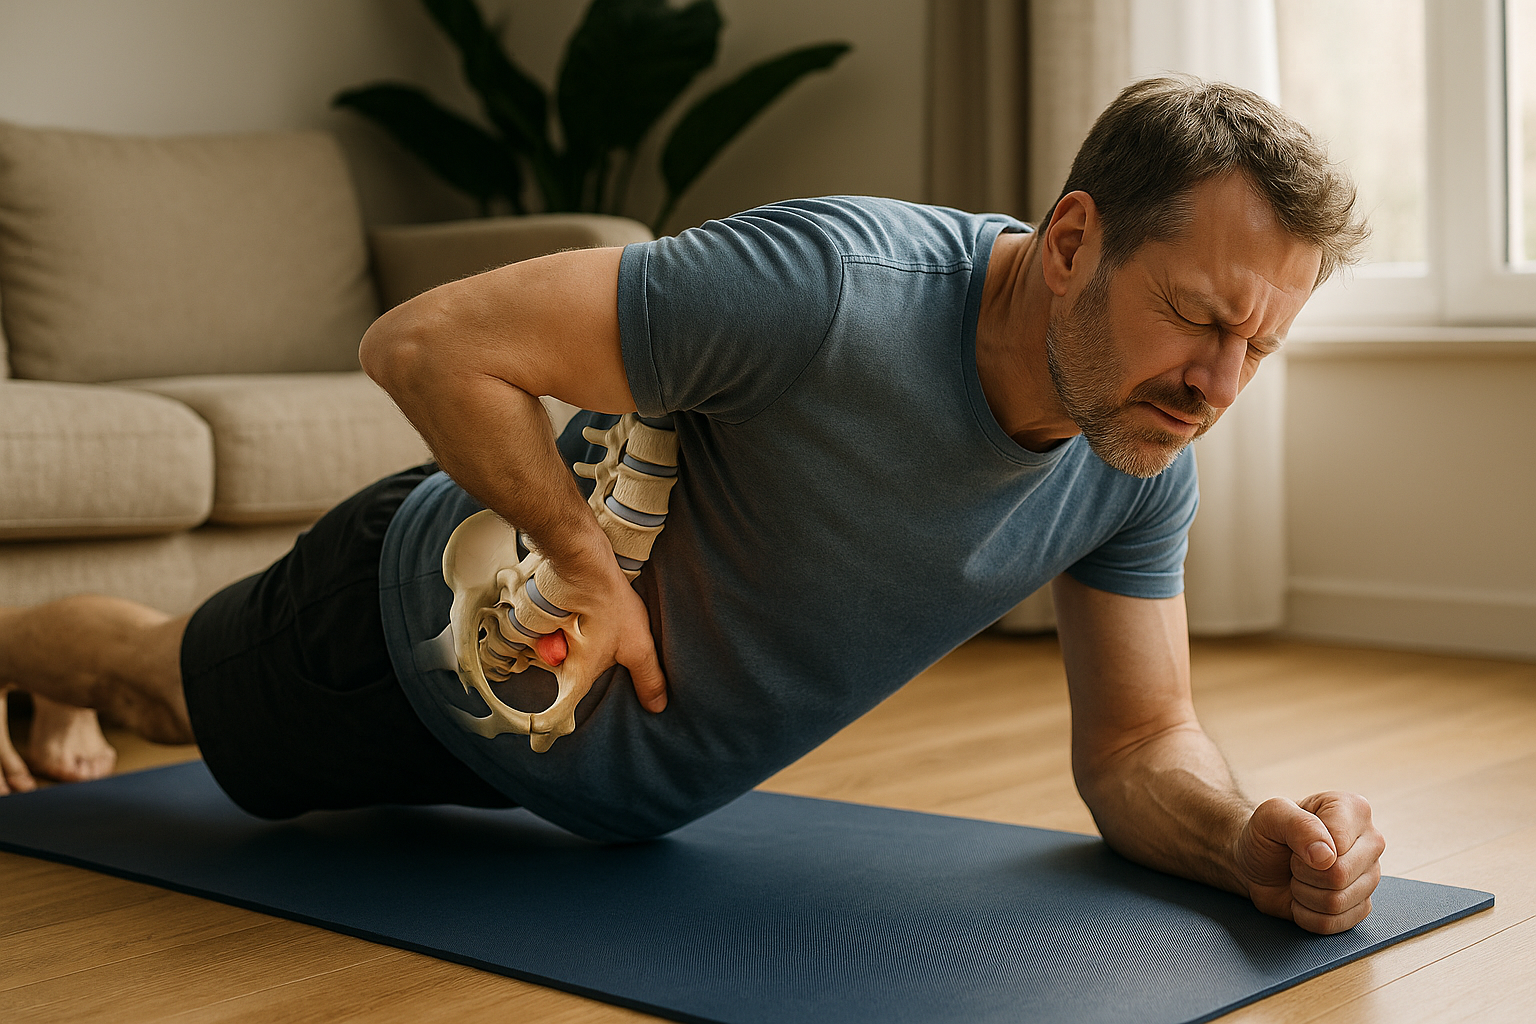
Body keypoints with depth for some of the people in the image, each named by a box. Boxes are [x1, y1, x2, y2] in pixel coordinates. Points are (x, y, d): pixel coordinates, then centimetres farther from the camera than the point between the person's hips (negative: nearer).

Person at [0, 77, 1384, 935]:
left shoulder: (1145, 462, -21)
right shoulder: (830, 291, -43)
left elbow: (1137, 743, -13)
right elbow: (427, 343, -37)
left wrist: (1246, 839, -34)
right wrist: (589, 566, -33)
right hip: (439, 618, -6)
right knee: (162, 684, 27)